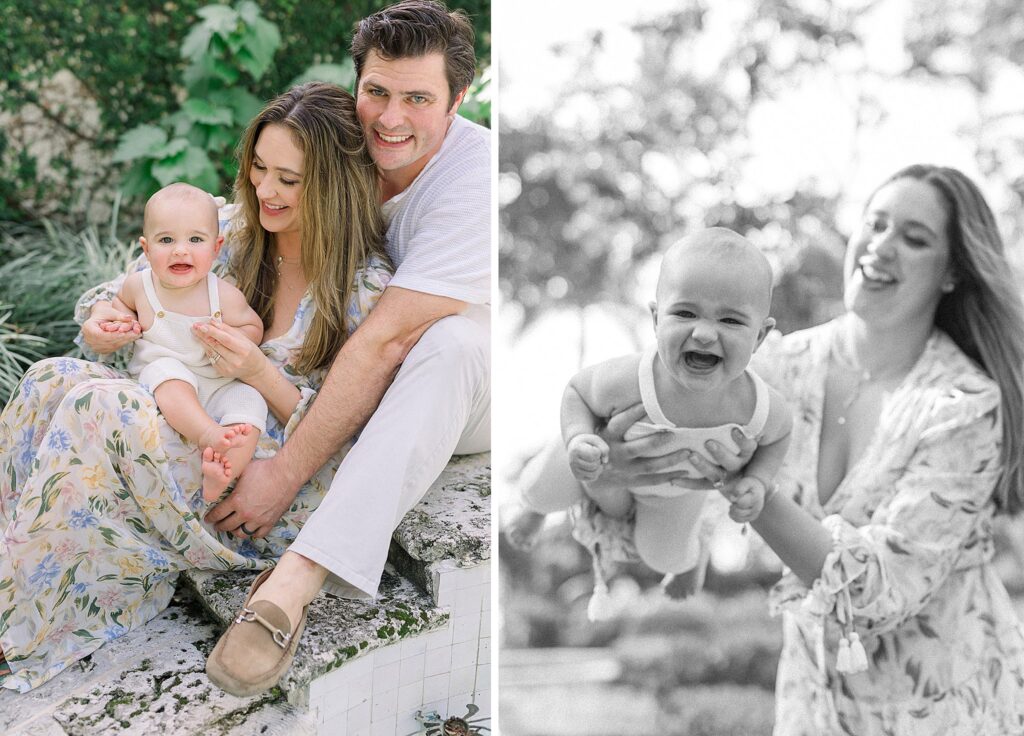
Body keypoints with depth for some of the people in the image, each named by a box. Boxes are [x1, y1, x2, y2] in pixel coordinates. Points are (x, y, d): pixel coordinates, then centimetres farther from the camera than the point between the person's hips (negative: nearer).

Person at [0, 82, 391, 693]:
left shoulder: (366, 289, -14)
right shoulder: (232, 233, 2)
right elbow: (125, 296, 10)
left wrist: (262, 375, -29)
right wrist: (102, 322, -15)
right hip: (202, 440, 6)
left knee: (97, 406, -27)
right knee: (52, 381, -18)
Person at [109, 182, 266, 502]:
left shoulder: (225, 295, -6)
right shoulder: (139, 285, 0)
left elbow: (254, 327, 7)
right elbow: (122, 301, 23)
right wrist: (124, 321, 0)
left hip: (218, 382, 1)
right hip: (159, 370, -1)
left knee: (249, 402, -26)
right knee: (169, 374, -35)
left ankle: (217, 479, -41)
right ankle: (211, 435, -54)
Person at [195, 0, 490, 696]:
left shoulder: (477, 181, -28)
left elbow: (385, 341, -34)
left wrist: (286, 474, -36)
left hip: (476, 384, -6)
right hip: (364, 387, 6)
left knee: (449, 339, -42)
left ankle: (301, 574, -50)